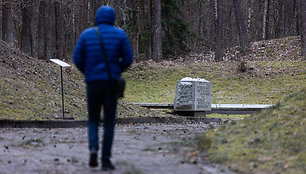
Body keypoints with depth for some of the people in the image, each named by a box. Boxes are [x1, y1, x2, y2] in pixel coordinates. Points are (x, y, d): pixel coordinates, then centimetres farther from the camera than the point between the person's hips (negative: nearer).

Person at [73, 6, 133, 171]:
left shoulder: (86, 34, 3)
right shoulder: (120, 34, 1)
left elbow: (77, 58, 0)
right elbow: (128, 58, 0)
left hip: (93, 83, 1)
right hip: (112, 83, -1)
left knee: (93, 119, 16)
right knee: (109, 121, 6)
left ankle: (93, 149, -9)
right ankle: (106, 159, 1)